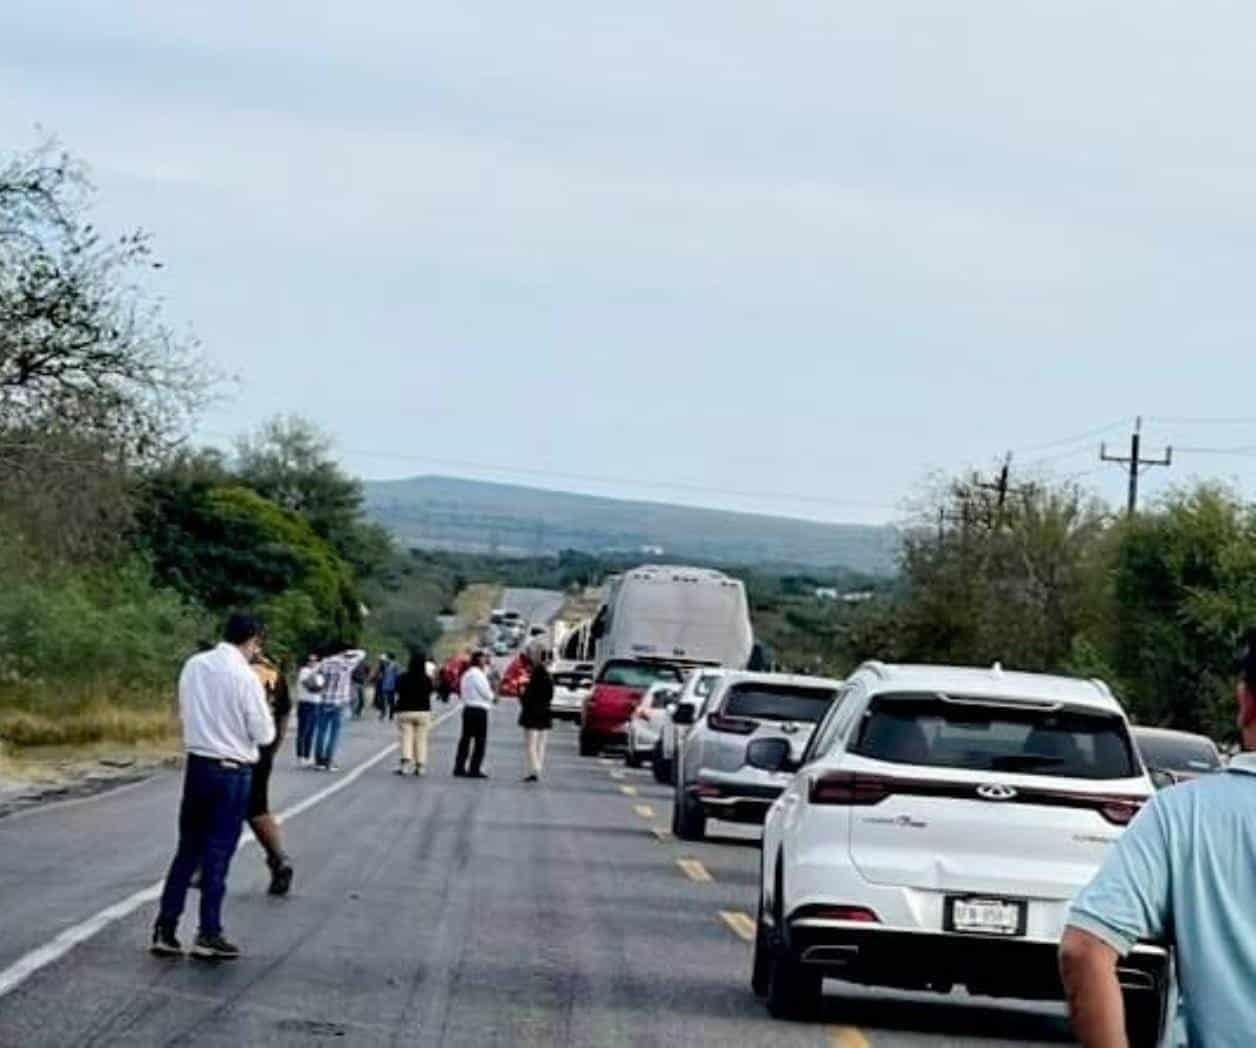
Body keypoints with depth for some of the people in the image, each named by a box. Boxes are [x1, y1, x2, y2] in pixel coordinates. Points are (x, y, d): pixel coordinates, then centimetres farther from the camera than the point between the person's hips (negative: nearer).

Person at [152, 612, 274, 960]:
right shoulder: (245, 676, -16)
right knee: (218, 854, 3)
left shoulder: (193, 666, 1)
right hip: (232, 772, -5)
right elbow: (265, 735, -10)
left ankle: (165, 930, 10)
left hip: (197, 764, 5)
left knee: (188, 849, 12)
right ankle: (208, 935, 8)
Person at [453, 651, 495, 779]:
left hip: (467, 709, 9)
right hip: (479, 710, -9)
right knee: (480, 741, -4)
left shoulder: (467, 673, 16)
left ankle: (459, 767, 10)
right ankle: (474, 769, -6)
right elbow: (486, 693, -15)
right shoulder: (477, 674, -13)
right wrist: (492, 695, 9)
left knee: (466, 739, 11)